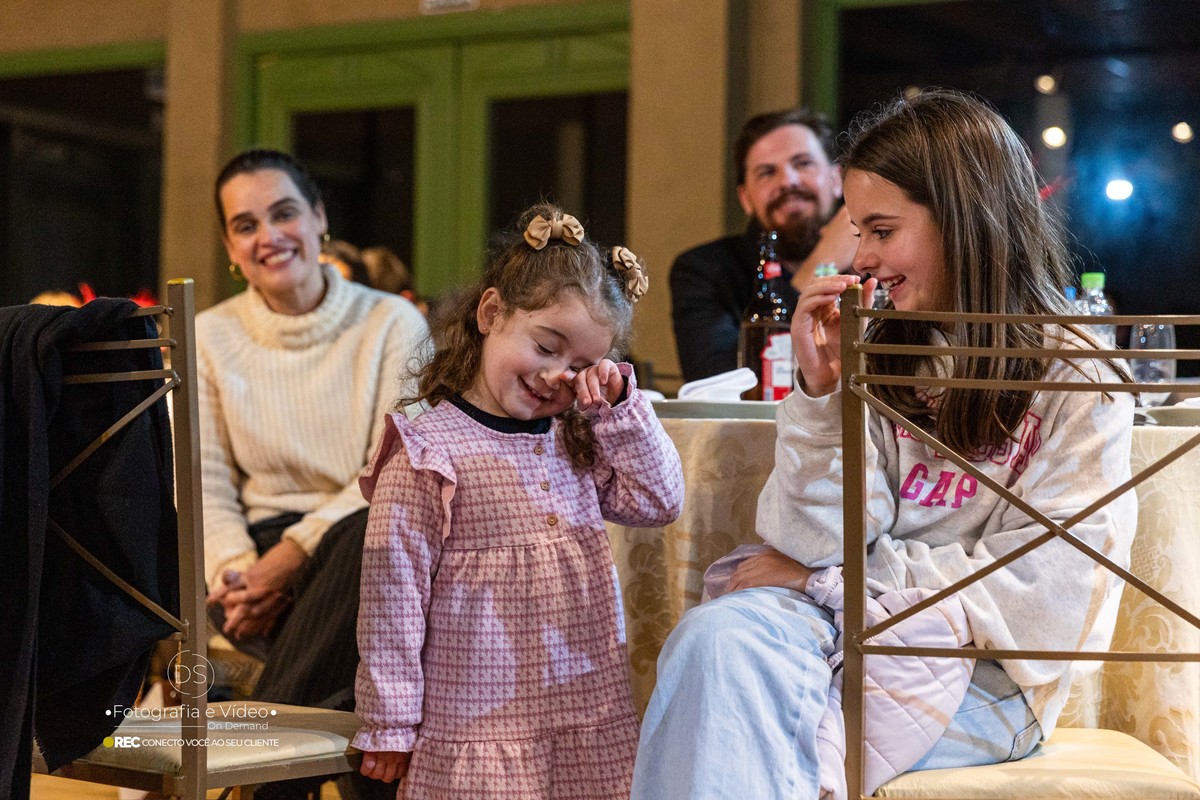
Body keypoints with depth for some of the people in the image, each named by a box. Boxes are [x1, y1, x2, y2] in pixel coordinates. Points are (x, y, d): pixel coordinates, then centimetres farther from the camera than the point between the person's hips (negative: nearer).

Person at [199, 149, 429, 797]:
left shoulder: (393, 324, 3)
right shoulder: (211, 336, 10)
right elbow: (205, 481, 3)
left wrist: (296, 551, -19)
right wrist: (236, 568, -17)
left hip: (364, 549, -1)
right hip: (260, 547, 1)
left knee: (370, 532, -37)